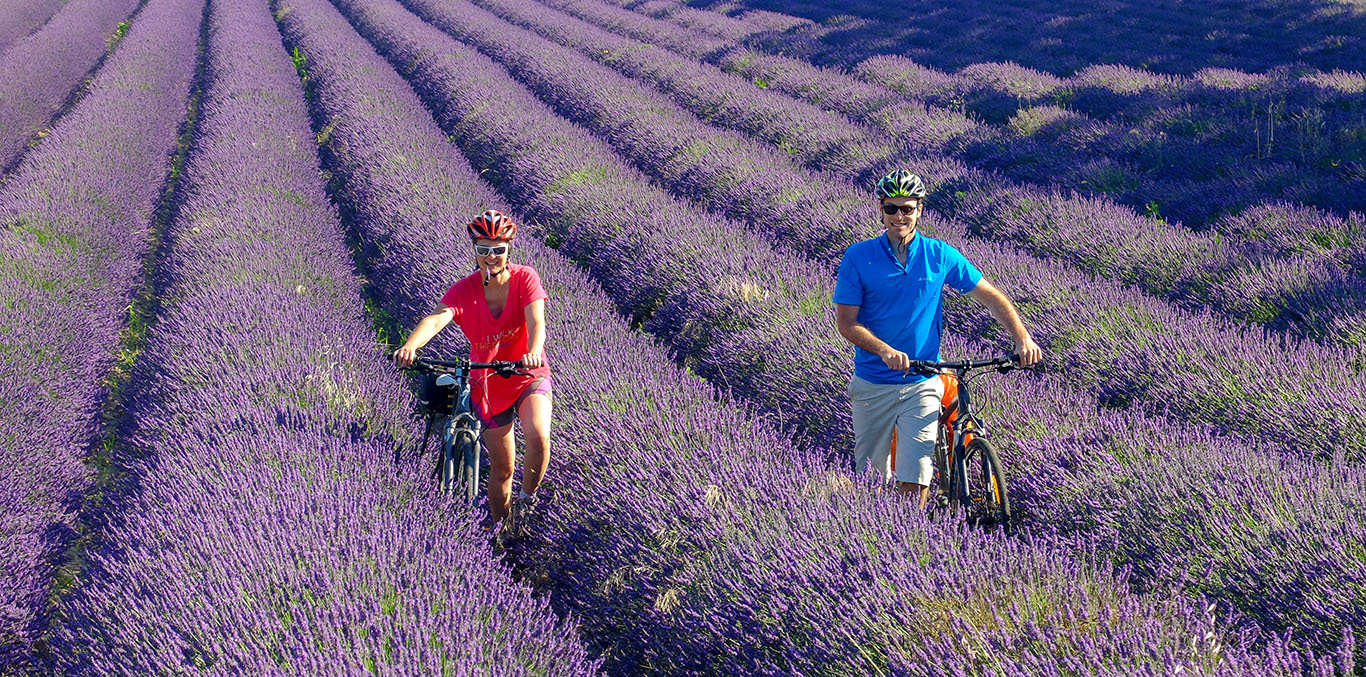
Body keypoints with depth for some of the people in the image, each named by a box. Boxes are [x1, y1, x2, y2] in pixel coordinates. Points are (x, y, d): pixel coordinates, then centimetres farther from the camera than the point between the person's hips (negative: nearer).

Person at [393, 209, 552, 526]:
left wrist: (533, 352, -53)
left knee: (538, 437, -30)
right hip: (488, 383, 1)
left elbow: (536, 321, -31)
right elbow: (437, 319, -32)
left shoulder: (524, 278, -15)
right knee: (501, 469, 8)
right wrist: (410, 346, -53)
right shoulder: (464, 290, -14)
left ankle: (527, 499, -2)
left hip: (529, 375, -1)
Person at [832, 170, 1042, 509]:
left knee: (914, 483, -11)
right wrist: (886, 351, -24)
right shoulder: (858, 257, -3)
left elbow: (990, 296, 7)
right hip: (872, 385, 0)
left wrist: (1022, 337, -7)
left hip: (921, 385, 0)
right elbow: (846, 322, -7)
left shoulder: (940, 255, 1)